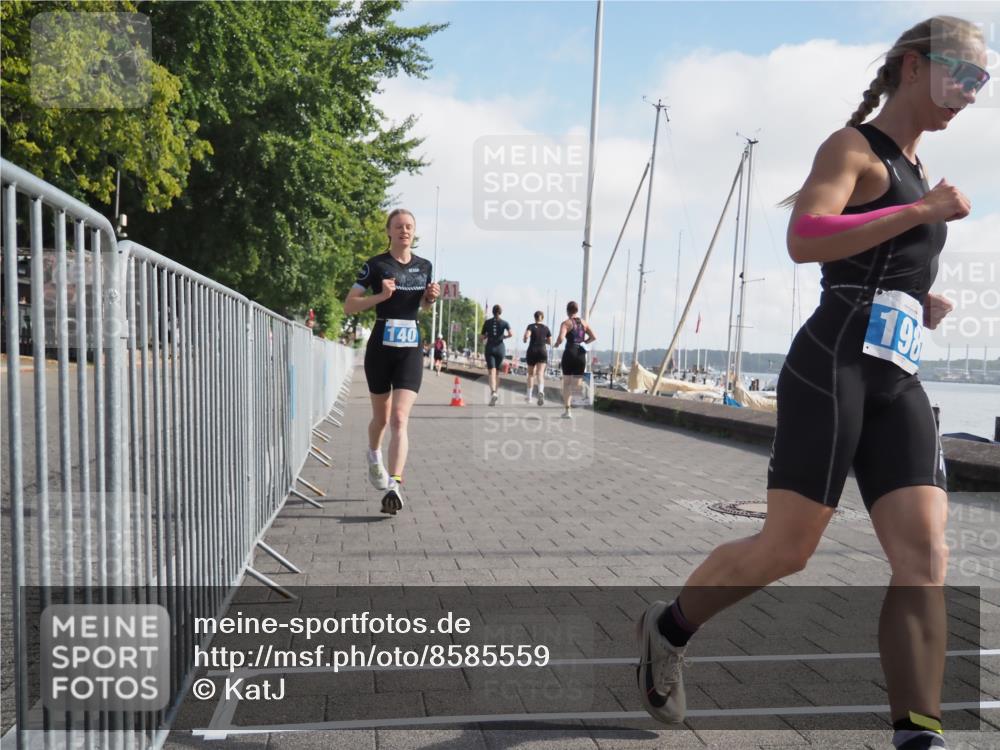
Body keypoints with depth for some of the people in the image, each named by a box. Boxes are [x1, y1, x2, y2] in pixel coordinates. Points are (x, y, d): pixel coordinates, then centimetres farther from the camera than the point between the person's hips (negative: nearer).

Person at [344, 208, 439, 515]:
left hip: (410, 350, 1)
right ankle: (374, 458, 44)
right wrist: (381, 296, -19)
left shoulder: (424, 266, 8)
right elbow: (348, 306, -4)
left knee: (399, 419, -12)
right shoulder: (375, 265, -3)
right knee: (381, 417, 13)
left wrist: (432, 296, 1)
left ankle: (394, 486, -17)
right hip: (381, 348, -1)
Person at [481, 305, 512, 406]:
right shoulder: (505, 323, 1)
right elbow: (511, 334, -12)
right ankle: (494, 393, 20)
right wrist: (504, 337, 8)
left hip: (489, 348, -1)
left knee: (492, 372, -11)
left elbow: (482, 336, 4)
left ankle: (493, 392, -34)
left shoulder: (487, 322, 2)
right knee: (497, 373, 15)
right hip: (500, 348, 1)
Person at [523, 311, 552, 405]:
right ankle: (541, 391, -39)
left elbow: (526, 336, -19)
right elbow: (550, 342, 12)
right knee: (540, 374, -11)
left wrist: (525, 340, 2)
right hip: (543, 351, 1)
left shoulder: (531, 326, -2)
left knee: (531, 374, 15)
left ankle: (529, 396, 22)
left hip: (532, 351, 0)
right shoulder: (546, 328, 7)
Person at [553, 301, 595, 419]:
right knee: (576, 383, 9)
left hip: (569, 353, -3)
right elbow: (593, 337, 4)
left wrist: (557, 344, 2)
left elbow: (561, 338, -18)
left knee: (566, 382, 6)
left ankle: (567, 409, 2)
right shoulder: (584, 323, 10)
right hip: (581, 354, 3)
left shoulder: (566, 323, -4)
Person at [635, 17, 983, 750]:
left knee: (926, 557, -6)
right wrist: (923, 211, -15)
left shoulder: (915, 173, 25)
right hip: (833, 367, -8)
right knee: (787, 550, -5)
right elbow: (804, 240, -20)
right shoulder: (853, 147, 0)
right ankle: (668, 628, 18)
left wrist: (930, 305, 14)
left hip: (898, 381, 8)